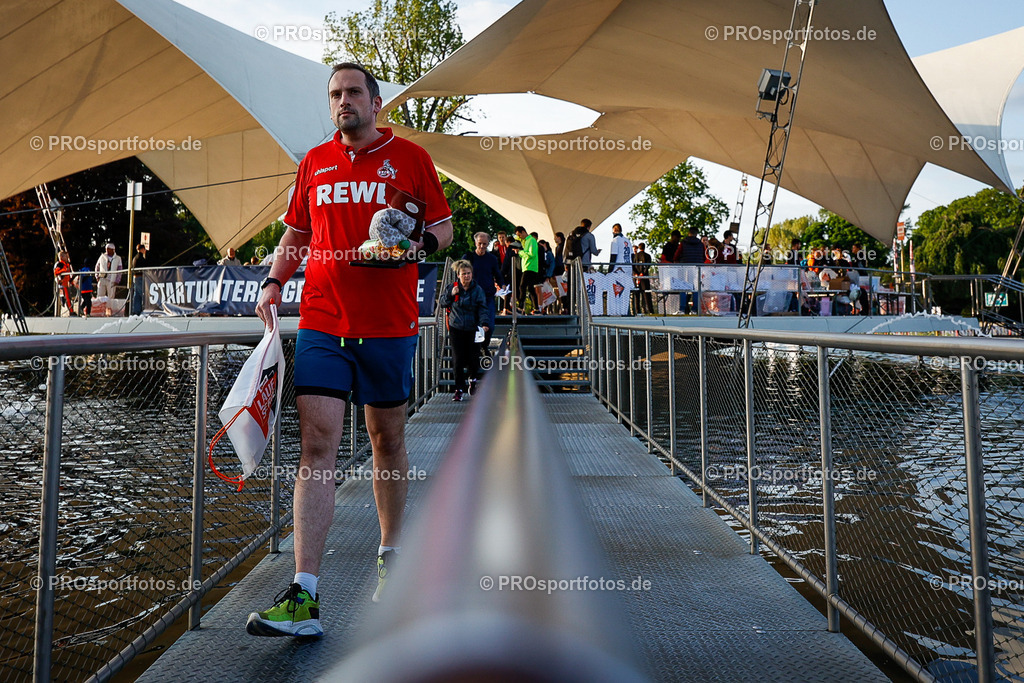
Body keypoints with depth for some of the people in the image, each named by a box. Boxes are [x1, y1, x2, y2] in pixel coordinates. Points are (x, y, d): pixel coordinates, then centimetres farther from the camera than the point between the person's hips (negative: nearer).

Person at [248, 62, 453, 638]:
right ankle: (304, 598, -7)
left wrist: (423, 241, -14)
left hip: (390, 324, -1)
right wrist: (275, 281, 6)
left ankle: (391, 556, 32)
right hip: (321, 323, 2)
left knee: (388, 440, 11)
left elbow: (444, 227, 8)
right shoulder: (314, 163, 14)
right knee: (317, 446, -7)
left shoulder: (410, 157, 6)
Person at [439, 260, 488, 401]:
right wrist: (451, 294, -13)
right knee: (458, 360, -3)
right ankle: (459, 389, 8)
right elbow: (441, 303, 4)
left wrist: (484, 323, -22)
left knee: (473, 358, 0)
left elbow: (482, 308, -6)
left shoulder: (478, 290, -1)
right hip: (456, 329, 0)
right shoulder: (453, 288, 2)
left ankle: (472, 379, 32)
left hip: (473, 329, 0)